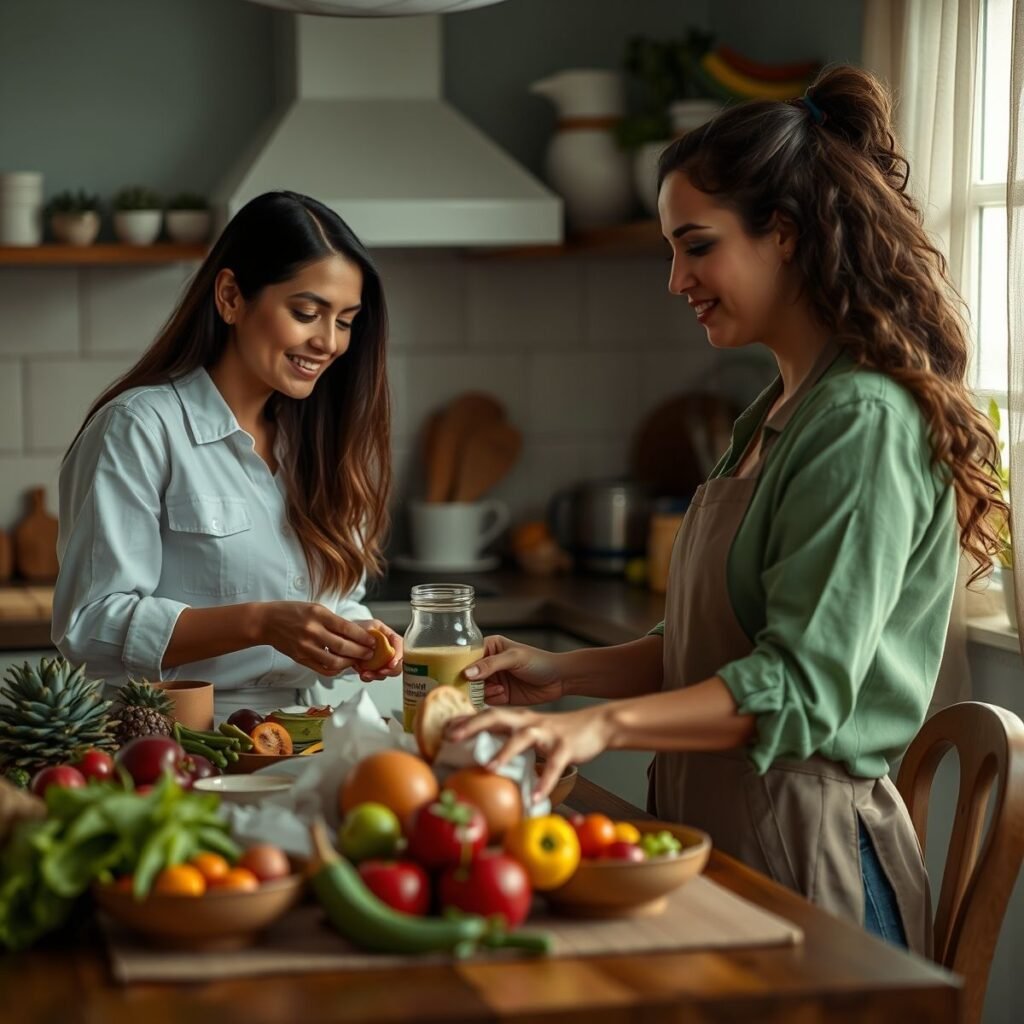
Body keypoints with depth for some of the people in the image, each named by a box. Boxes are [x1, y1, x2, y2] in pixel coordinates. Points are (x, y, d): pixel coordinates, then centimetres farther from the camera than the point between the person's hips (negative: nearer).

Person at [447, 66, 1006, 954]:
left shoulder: (866, 421, -17)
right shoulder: (777, 414, 14)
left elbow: (802, 686, -25)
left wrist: (603, 723, -34)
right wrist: (563, 673, 6)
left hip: (806, 851, -9)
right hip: (721, 832, 9)